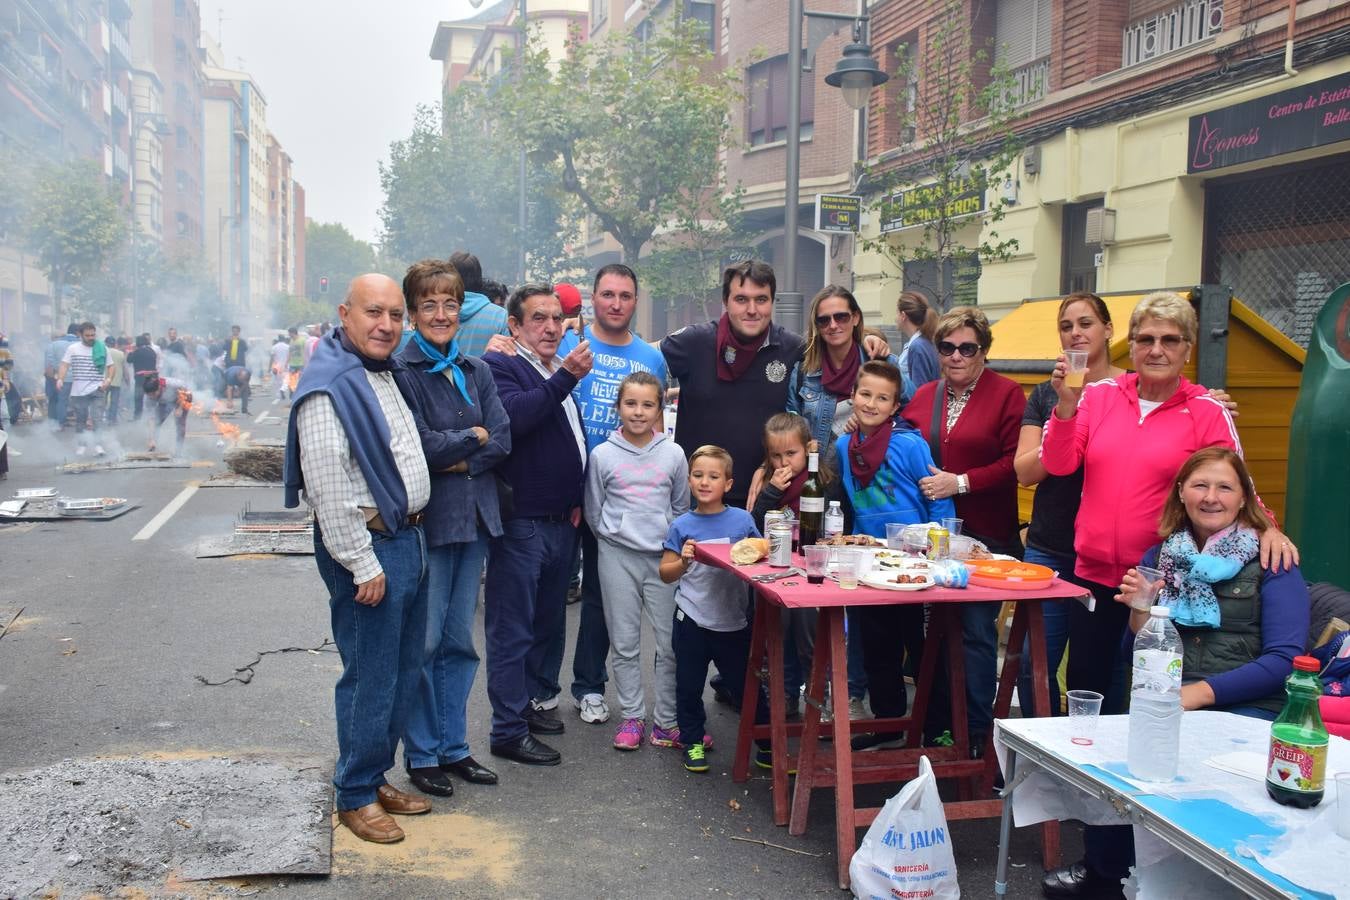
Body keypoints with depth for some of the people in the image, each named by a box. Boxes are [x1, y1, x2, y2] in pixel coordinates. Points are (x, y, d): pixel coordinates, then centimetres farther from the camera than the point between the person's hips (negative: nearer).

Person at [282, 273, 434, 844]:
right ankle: (355, 795, 16)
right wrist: (363, 565, -20)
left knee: (404, 670, 17)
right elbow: (328, 487, -22)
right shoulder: (329, 388, -17)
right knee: (370, 677, 0)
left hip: (408, 539, 10)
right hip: (368, 545, -9)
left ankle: (376, 775, 31)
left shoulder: (386, 373, 13)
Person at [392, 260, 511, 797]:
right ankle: (421, 755, 16)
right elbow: (420, 445, -17)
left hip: (474, 518, 6)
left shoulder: (476, 371, 11)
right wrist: (474, 437, -4)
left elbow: (502, 441, 2)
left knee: (459, 641, 13)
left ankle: (453, 747, 25)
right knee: (423, 642, 1)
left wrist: (455, 460, -12)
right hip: (426, 519, -6)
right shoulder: (401, 373, -8)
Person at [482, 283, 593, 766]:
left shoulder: (563, 371, 16)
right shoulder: (499, 366, -8)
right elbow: (514, 415, -28)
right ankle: (509, 731, 6)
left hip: (561, 522, 8)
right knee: (512, 628, -1)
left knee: (548, 621, 17)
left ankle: (528, 702, 32)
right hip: (519, 523, -8)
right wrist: (565, 378, -29)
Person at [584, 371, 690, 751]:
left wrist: (670, 541, 5)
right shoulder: (602, 455, -1)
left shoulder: (673, 454, 2)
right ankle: (632, 717, 17)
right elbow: (593, 511, 8)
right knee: (624, 643, 6)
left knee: (671, 642, 1)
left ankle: (666, 720, 12)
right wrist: (613, 537, 4)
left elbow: (682, 507, 11)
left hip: (664, 556, 1)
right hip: (618, 557, 0)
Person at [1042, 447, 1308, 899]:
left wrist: (1199, 693, -17)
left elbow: (1284, 659, -8)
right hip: (1166, 706, 3)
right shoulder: (1159, 557, 12)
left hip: (1244, 709, -3)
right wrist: (1139, 612, -7)